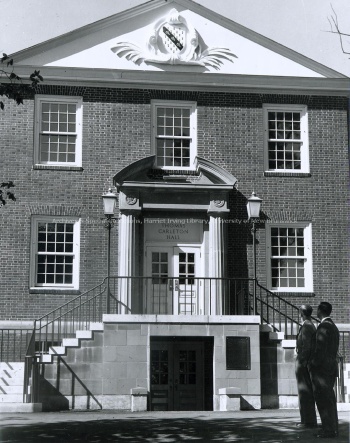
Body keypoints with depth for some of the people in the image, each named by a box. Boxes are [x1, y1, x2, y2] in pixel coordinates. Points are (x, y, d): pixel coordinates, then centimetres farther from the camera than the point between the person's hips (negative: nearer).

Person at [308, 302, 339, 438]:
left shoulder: (323, 326, -14)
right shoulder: (334, 327, 17)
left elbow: (320, 349, -21)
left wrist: (313, 364, -13)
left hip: (321, 368, -10)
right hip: (331, 367, 10)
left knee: (323, 400, -7)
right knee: (329, 400, 13)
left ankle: (329, 430, -7)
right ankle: (333, 428, 16)